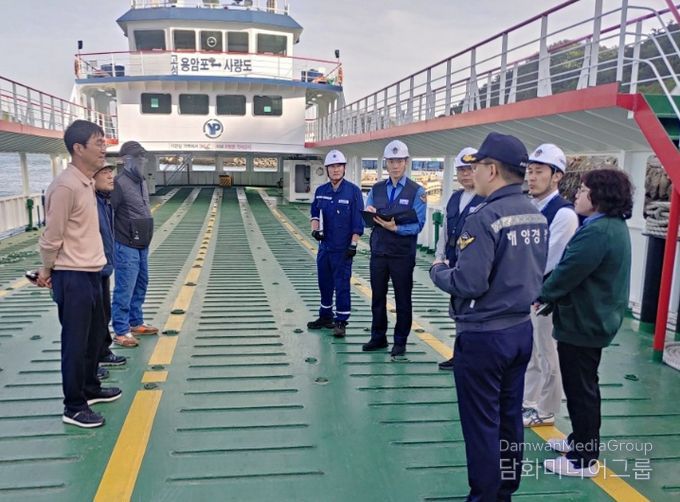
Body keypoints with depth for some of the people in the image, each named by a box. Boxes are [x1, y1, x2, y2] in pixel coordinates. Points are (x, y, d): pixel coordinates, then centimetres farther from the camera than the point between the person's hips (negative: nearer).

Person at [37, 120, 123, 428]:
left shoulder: (87, 183, 9)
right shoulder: (66, 186, -21)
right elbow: (52, 235, -15)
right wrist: (47, 270, -2)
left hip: (91, 272, 9)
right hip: (72, 276, -9)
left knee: (94, 335, 20)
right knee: (76, 342, 1)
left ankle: (90, 389, 38)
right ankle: (73, 407, 15)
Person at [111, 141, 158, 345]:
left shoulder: (141, 182, 12)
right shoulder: (119, 183, -15)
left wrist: (145, 240, 16)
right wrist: (111, 244, -18)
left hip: (142, 245, 9)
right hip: (126, 247, -9)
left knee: (140, 285, 17)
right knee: (124, 289, -3)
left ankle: (136, 323, 30)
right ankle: (121, 332, 5)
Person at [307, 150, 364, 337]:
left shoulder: (353, 191, -8)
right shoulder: (321, 191, 6)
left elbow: (358, 221, -9)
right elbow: (315, 213, 16)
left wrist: (353, 244, -13)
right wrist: (315, 229, -2)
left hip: (343, 248, -5)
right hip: (324, 246, 5)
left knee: (342, 285, -2)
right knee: (324, 283, 14)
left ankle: (341, 322, 9)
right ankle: (325, 317, 30)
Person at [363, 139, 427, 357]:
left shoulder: (416, 191, -5)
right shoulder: (376, 189, 9)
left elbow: (418, 225, -11)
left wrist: (395, 227, -24)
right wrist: (369, 213, -14)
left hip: (402, 255, -4)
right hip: (378, 252, 4)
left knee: (403, 299, 7)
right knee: (378, 297, 12)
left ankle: (400, 342, 19)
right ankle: (378, 338, 25)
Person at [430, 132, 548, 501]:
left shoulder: (485, 217, -21)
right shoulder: (536, 216, 5)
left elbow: (468, 283, -25)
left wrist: (438, 270, -5)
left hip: (483, 335, -8)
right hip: (521, 330, 8)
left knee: (481, 425, 6)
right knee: (509, 419, 18)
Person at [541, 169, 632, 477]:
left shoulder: (597, 232, -25)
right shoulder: (615, 226, 9)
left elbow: (567, 273, -23)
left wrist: (542, 295, -5)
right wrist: (551, 298, 7)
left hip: (583, 322, -10)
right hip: (596, 318, 10)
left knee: (580, 389, 2)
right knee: (584, 386, 22)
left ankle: (583, 460, 14)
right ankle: (582, 441, 37)